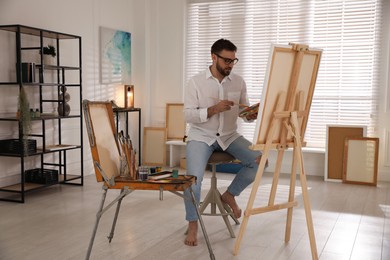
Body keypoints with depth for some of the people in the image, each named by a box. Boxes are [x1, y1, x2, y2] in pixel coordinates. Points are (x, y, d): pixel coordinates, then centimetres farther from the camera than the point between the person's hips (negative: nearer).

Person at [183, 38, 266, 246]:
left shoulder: (238, 82, 3)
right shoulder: (196, 82, -6)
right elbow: (188, 115, -12)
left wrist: (251, 114, -18)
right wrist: (214, 108, -25)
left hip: (229, 136, 4)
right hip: (201, 137, -3)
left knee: (259, 160, -18)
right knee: (193, 178, -26)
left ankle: (230, 194, 7)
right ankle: (192, 225, -2)